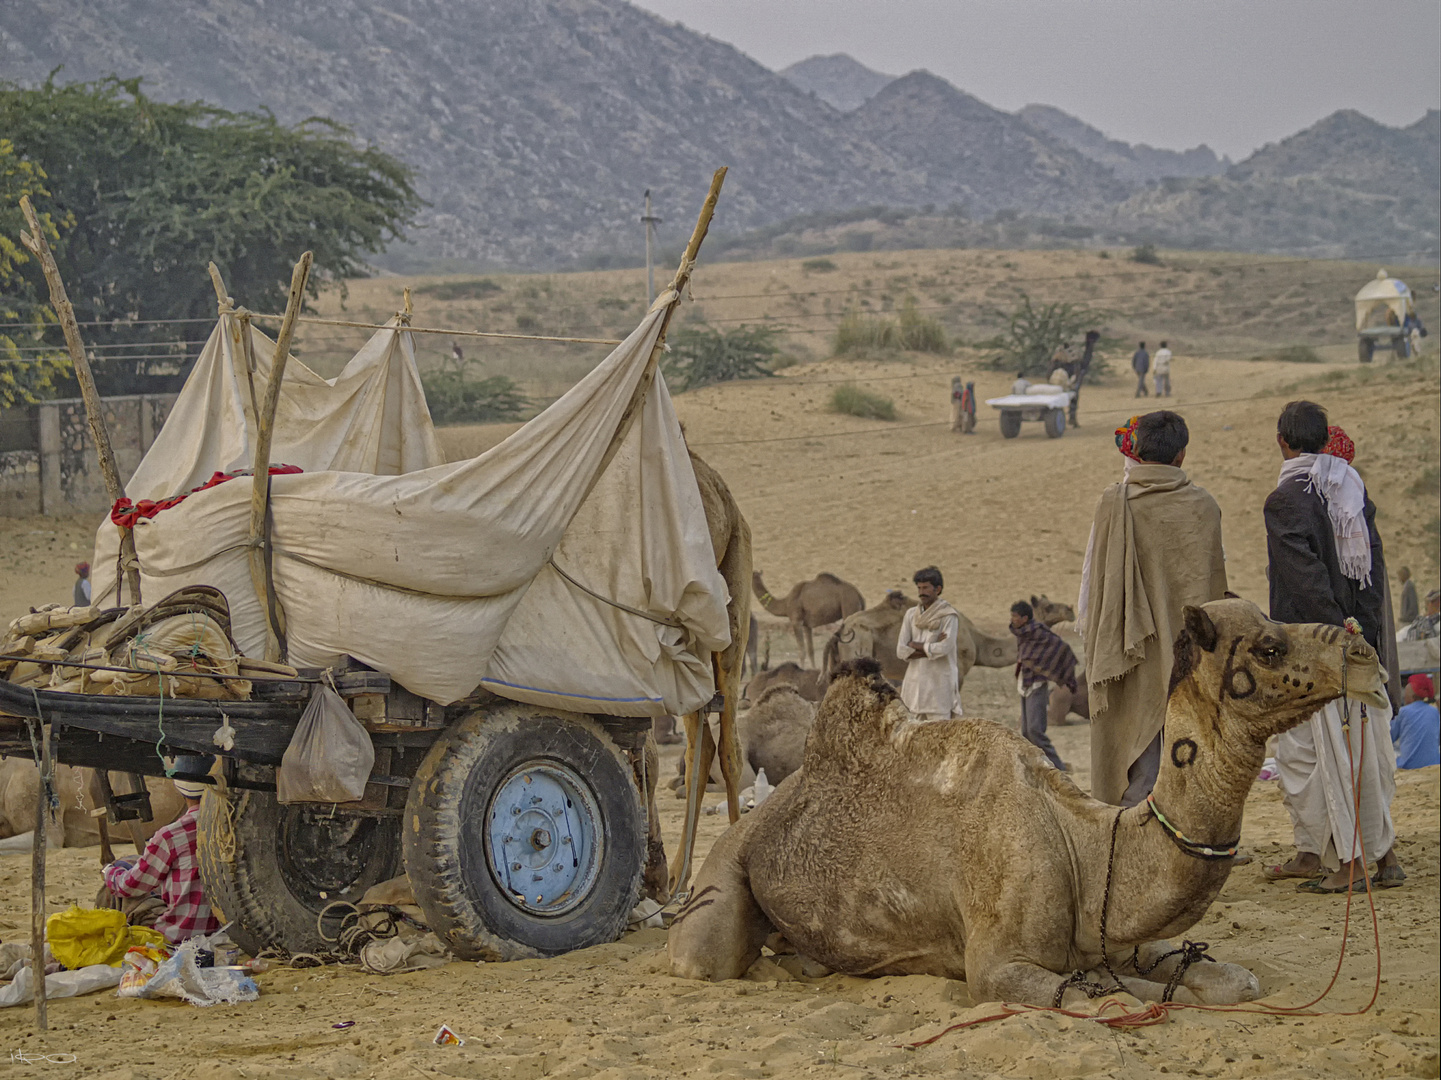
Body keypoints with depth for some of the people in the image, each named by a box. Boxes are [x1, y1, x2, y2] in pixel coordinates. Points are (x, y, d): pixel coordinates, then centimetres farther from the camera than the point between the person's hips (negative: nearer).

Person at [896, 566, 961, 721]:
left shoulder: (949, 616, -4)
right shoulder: (911, 615, 9)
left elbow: (945, 648, -17)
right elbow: (901, 651, 2)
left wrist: (916, 645, -5)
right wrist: (930, 649, -8)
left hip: (939, 685, -5)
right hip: (915, 683, 5)